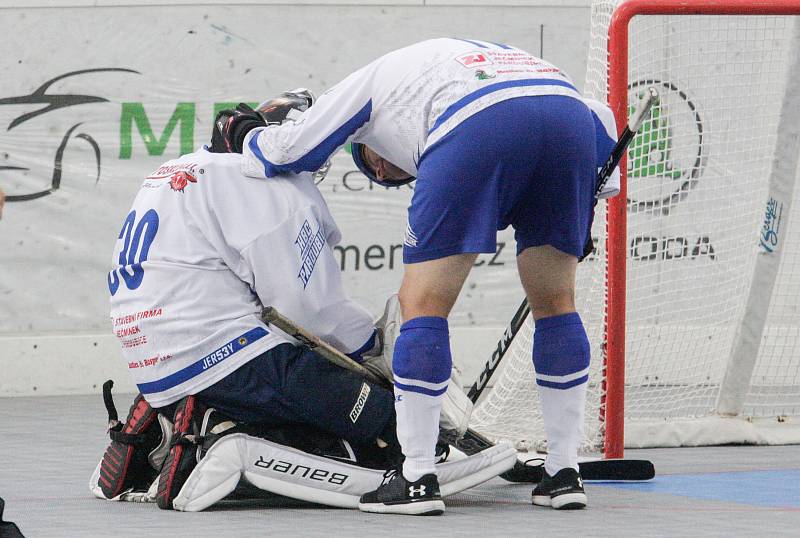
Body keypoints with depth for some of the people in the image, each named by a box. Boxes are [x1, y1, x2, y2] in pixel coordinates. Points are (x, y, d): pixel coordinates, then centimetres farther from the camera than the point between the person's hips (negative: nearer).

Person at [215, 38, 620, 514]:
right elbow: (602, 123, 37)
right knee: (555, 302, 19)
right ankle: (565, 473, 18)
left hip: (475, 128, -5)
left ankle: (418, 479, 3)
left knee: (424, 301, 7)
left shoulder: (374, 79, 33)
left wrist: (245, 135, 55)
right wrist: (582, 214, 38)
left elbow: (288, 150, 34)